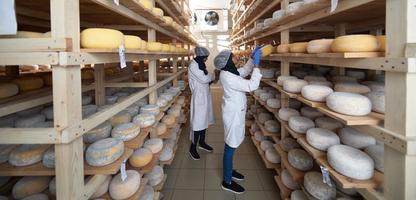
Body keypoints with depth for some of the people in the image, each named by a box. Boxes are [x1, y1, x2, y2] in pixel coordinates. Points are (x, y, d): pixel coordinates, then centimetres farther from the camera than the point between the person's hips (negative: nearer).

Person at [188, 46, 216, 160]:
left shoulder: (200, 65, 11)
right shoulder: (193, 66, -17)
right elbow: (204, 79, -22)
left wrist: (211, 78, -4)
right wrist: (213, 76, -6)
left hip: (205, 95, 9)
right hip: (199, 96, -9)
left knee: (204, 120, 16)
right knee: (198, 122, -4)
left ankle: (202, 142, 31)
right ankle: (193, 147, 7)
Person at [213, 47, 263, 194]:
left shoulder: (229, 72, 3)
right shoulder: (228, 77, -26)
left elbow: (245, 71, 21)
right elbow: (252, 86, -28)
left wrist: (252, 59, 8)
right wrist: (256, 65, -22)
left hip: (234, 112, 10)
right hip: (233, 114, -10)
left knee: (232, 144, 22)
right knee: (230, 147, 2)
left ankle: (228, 171, 39)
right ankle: (227, 182, 16)